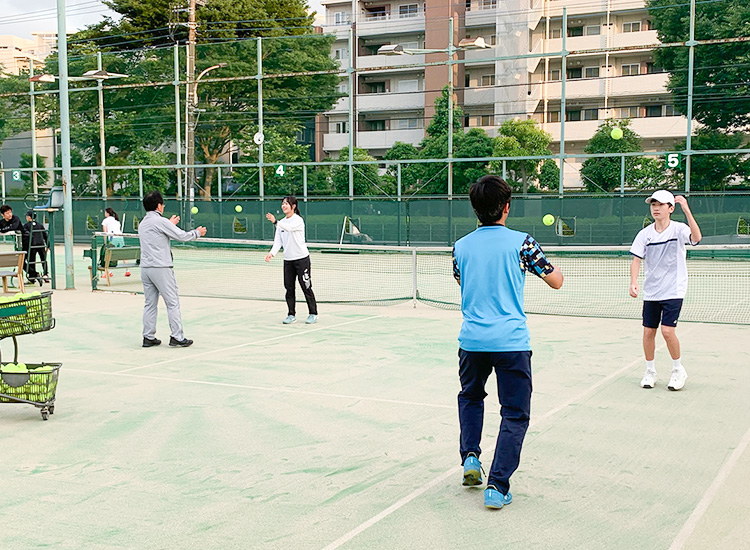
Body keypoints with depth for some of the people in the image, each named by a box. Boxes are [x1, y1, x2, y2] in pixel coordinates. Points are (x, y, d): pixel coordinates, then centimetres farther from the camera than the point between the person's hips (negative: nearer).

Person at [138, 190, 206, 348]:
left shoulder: (143, 223, 13)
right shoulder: (160, 221, -11)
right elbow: (182, 236, -8)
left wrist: (170, 224, 37)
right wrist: (197, 232, 8)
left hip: (145, 268, 8)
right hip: (161, 268, -8)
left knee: (150, 304, 10)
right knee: (173, 303, -1)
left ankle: (148, 337, 10)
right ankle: (177, 337, -1)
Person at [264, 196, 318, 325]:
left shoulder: (298, 220, -9)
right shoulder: (282, 222, 11)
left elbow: (289, 227, -31)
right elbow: (278, 241, 5)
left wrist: (275, 221, -46)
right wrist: (272, 253, -12)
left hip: (301, 258, -6)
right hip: (288, 260, 6)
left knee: (306, 287, -2)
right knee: (289, 288, 6)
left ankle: (313, 314, 7)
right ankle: (291, 314, 14)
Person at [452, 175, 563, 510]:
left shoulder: (460, 246, 5)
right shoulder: (520, 242, -5)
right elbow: (556, 282, 4)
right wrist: (551, 269, 26)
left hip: (472, 340, 3)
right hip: (511, 341, -3)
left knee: (470, 397, 29)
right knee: (515, 415, 7)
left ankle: (470, 456, 13)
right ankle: (497, 486, 0)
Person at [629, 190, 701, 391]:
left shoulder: (679, 229, -8)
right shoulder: (645, 233, 1)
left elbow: (696, 238, -28)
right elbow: (636, 259, 0)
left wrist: (686, 210, -35)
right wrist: (634, 282, -16)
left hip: (673, 291, -4)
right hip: (651, 291, 4)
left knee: (667, 330, -13)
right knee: (648, 331, 3)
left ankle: (678, 370, 9)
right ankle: (650, 371, 21)